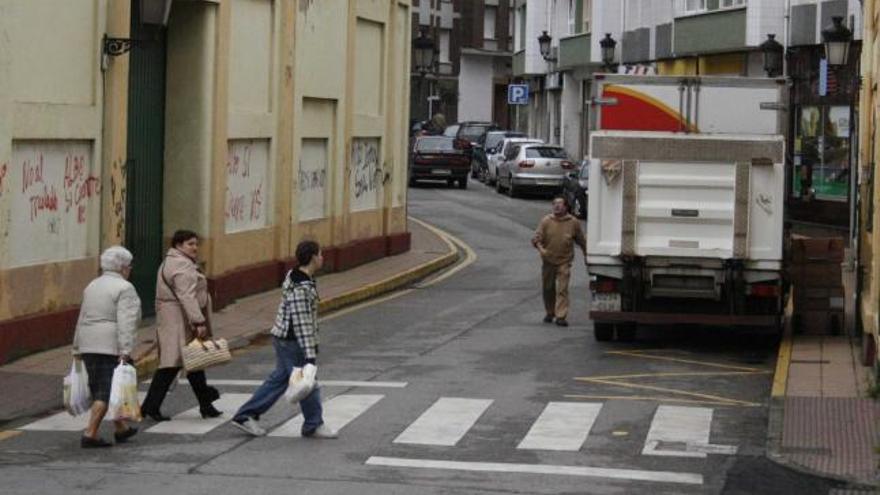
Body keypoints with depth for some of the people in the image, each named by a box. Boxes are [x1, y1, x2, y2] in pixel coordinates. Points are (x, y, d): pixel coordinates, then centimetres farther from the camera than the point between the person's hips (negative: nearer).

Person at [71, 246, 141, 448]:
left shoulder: (92, 286, 15)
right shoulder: (124, 289, -9)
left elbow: (82, 320, 16)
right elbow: (125, 323, -18)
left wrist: (78, 349, 19)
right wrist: (125, 352, -22)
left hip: (89, 345, 8)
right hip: (111, 346, -8)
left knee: (100, 389, 16)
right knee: (106, 392, -6)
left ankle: (121, 428, 27)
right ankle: (90, 435, -10)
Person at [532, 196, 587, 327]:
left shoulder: (573, 223, 0)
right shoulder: (546, 221, -1)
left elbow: (581, 240, 11)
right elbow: (537, 237, -8)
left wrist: (585, 255, 16)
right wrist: (540, 247, -27)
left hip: (564, 262, -2)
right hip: (548, 261, 2)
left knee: (562, 289, -10)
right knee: (548, 288, 13)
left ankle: (561, 316, -11)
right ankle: (550, 313, 31)